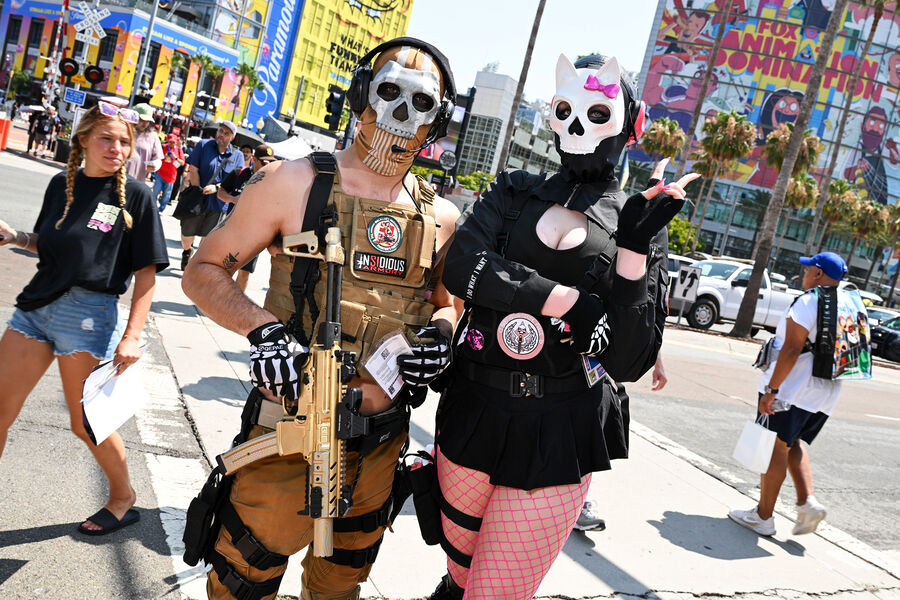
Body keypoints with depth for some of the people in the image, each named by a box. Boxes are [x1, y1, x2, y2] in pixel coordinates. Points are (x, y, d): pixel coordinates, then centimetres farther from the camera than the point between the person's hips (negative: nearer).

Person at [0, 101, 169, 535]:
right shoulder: (62, 184, 8)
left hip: (89, 314, -5)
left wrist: (132, 336, -15)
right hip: (37, 304, 6)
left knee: (86, 423, 6)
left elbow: (146, 272, -9)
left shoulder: (135, 196, -7)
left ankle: (123, 498, 29)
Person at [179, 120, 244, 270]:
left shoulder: (238, 156, 3)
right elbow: (193, 170, -5)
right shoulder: (203, 145, 0)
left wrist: (216, 187, -19)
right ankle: (186, 251, 40)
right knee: (187, 232, 9)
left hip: (218, 203, 0)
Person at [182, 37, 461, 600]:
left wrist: (441, 332, -5)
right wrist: (262, 328, -19)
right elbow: (205, 271, -2)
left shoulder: (442, 217, 4)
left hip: (381, 442, 4)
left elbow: (448, 300, 18)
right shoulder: (294, 183, -6)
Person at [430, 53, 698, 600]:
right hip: (474, 409, 2)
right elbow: (460, 265, -15)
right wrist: (569, 300, -20)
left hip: (559, 433, -2)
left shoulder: (640, 226, 2)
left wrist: (634, 248, -16)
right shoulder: (515, 194, 6)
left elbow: (631, 362, -7)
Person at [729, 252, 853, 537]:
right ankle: (807, 501, 9)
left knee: (776, 448, 0)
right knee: (792, 443, 23)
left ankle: (763, 516, 8)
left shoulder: (808, 302, -13)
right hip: (825, 396, 8)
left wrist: (771, 390, -20)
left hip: (792, 389, -8)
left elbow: (792, 349, -21)